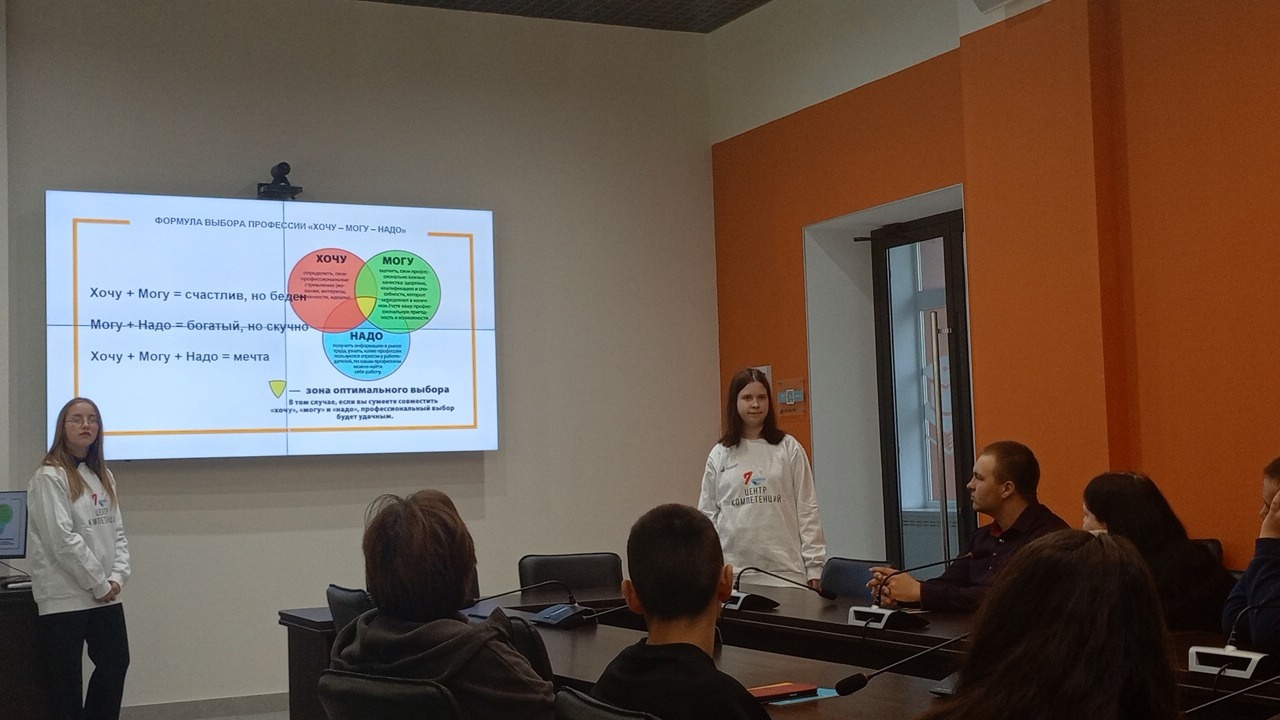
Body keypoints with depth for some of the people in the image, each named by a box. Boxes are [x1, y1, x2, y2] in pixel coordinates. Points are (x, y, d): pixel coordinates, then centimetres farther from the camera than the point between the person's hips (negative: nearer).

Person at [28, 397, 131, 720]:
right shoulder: (50, 476, -11)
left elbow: (117, 532, 10)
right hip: (65, 596, -7)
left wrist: (117, 577, -5)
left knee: (116, 662, 12)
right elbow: (62, 539, -17)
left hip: (105, 594, 7)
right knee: (67, 676, 3)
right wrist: (99, 583, -14)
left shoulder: (102, 475, 12)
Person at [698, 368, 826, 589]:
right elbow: (708, 514, 10)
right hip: (734, 572, 1)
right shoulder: (719, 455, 7)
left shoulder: (789, 448, 3)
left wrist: (814, 565, -1)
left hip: (785, 570, -1)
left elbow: (807, 510, 3)